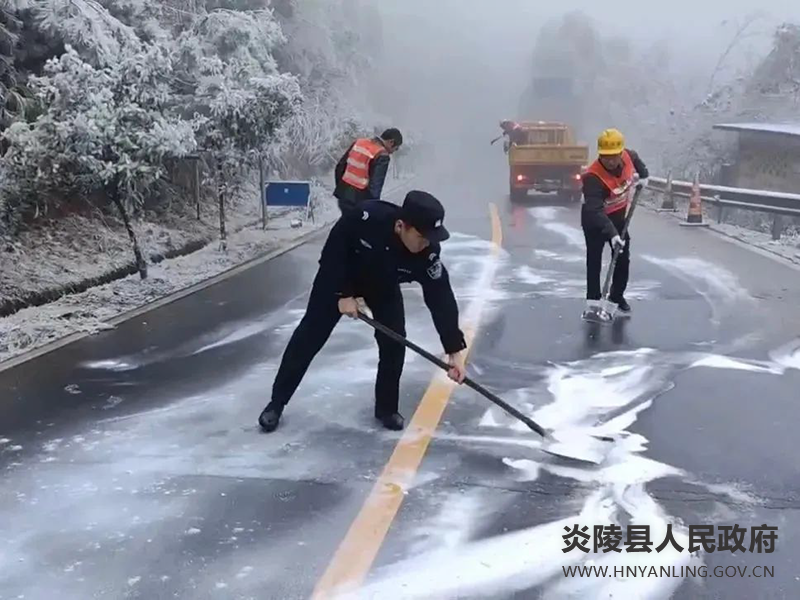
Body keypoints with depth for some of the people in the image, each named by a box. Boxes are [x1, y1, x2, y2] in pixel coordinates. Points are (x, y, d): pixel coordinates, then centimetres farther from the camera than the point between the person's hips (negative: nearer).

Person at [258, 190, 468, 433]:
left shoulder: (428, 253, -32)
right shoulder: (367, 217, -40)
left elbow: (441, 298, -28)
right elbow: (334, 248, -24)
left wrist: (455, 350, -31)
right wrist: (343, 294, -23)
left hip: (384, 285, 2)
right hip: (339, 276, -2)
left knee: (394, 341, -9)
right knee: (309, 336, -2)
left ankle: (386, 408, 12)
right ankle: (276, 402, 10)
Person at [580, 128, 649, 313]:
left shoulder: (628, 156, -19)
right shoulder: (593, 177, -37)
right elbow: (595, 211, -43)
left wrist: (643, 176, 9)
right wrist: (612, 234, -51)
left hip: (618, 215, 6)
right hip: (594, 219, -6)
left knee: (623, 259, 11)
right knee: (594, 261, -4)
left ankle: (617, 296, 27)